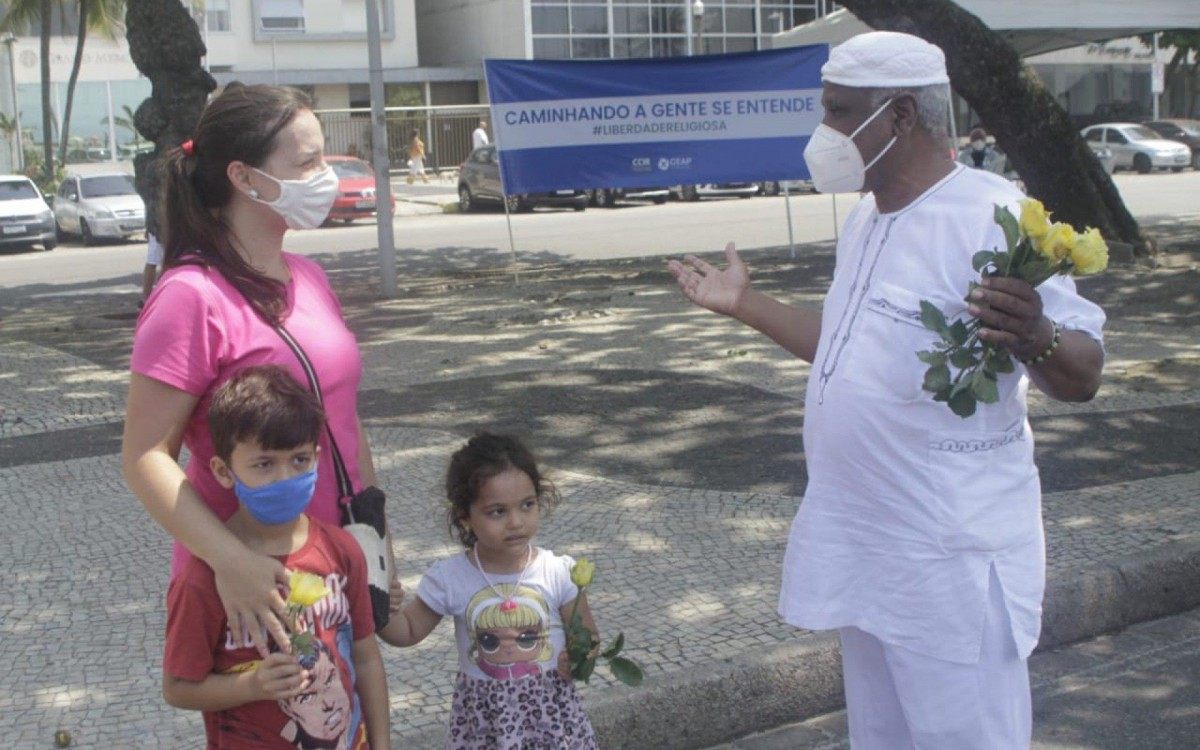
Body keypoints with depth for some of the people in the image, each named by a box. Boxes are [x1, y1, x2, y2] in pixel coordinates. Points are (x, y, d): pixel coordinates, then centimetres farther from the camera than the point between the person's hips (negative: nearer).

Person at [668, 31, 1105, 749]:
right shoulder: (866, 221, 10)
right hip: (864, 553, 9)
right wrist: (747, 304, 23)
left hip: (950, 561, -9)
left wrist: (1033, 336, -41)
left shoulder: (992, 218, -18)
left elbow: (1083, 376, -19)